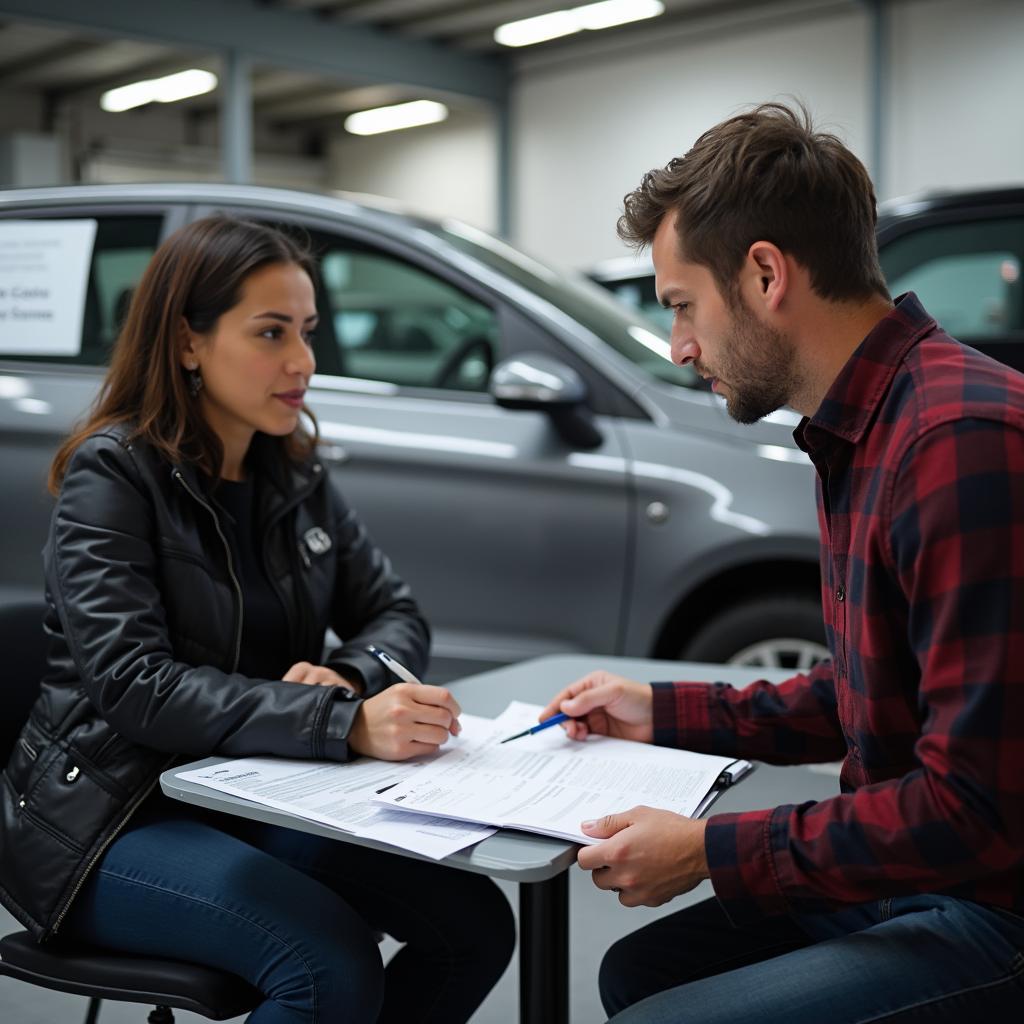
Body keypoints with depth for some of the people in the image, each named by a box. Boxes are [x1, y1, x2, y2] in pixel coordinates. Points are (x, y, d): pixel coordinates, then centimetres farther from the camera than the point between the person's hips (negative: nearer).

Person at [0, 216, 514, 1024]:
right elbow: (134, 685, -25)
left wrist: (348, 676, -17)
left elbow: (397, 616, 7)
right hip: (116, 815, -6)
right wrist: (344, 723, -36)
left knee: (476, 922, -11)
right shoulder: (113, 474, -13)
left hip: (260, 799, 6)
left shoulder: (294, 475, 6)